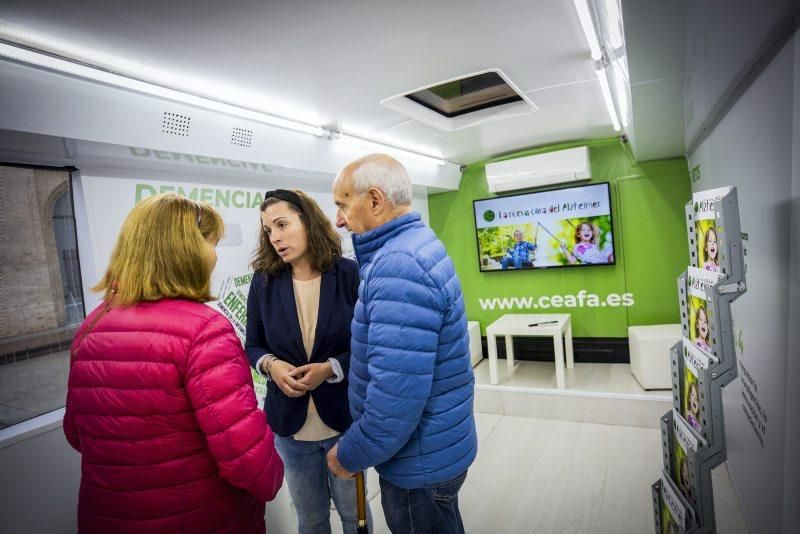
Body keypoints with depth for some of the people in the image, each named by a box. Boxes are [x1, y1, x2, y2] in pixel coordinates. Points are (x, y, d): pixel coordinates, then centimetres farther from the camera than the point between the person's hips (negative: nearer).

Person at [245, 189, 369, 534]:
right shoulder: (264, 282, -4)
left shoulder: (350, 274, -12)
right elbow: (253, 346, 5)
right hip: (290, 422, 2)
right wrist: (272, 365, -16)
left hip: (345, 418, -2)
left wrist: (331, 369, -21)